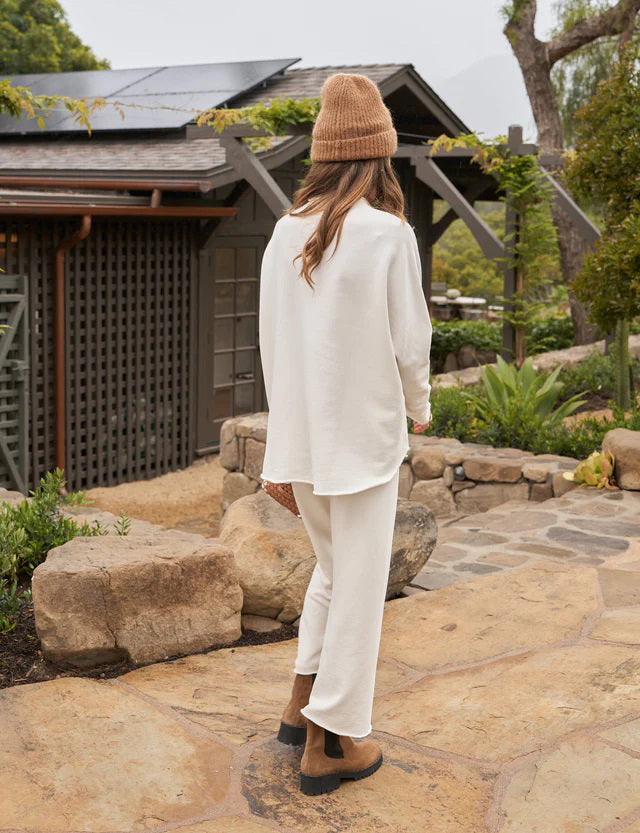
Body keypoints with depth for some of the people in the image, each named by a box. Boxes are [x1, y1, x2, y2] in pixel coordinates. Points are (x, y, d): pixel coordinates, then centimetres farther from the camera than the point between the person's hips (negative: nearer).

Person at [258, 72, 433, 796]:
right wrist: (419, 407, 9)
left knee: (332, 566, 24)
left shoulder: (286, 231, 1)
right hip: (365, 434, -5)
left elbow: (271, 338, 6)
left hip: (300, 433, 6)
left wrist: (287, 425, 16)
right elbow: (409, 339, -10)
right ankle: (330, 742, 13)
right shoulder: (389, 233, -14)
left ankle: (301, 704, 26)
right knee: (358, 586, 6)